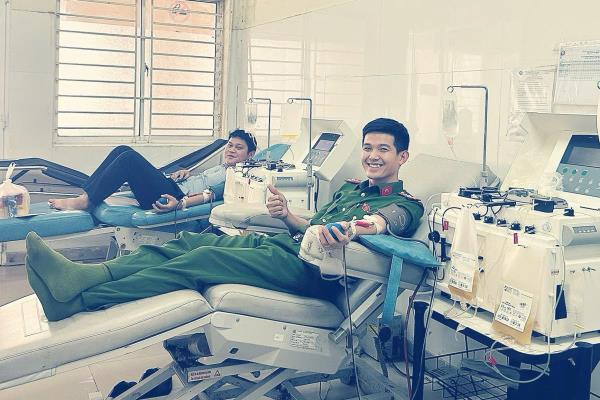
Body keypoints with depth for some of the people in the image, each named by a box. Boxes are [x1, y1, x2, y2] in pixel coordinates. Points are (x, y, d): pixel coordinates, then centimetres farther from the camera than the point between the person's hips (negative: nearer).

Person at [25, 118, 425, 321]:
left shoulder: (405, 204, 5)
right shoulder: (350, 188, 30)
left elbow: (384, 220, -19)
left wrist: (350, 230, -43)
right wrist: (287, 215, 6)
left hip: (313, 268, -8)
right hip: (283, 243, 8)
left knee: (202, 258, -25)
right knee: (188, 240, -12)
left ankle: (76, 299, -32)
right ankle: (82, 275, -26)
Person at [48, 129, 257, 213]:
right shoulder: (222, 168, 31)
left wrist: (180, 204, -28)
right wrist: (186, 173, 11)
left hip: (176, 195, -9)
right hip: (173, 187, 9)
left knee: (129, 158, -23)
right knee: (123, 150, -3)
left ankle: (85, 201, -20)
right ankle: (84, 195, -9)